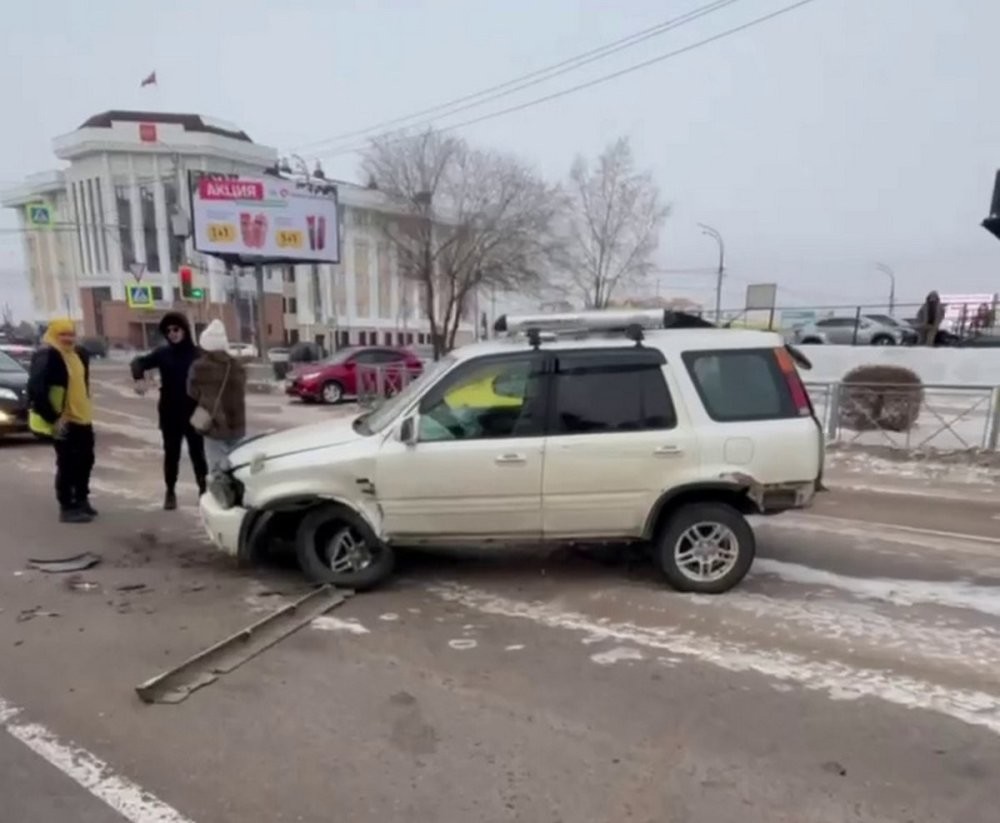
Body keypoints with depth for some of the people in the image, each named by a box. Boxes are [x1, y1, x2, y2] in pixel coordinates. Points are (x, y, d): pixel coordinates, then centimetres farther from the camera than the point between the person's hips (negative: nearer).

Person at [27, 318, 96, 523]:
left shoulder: (78, 353, 10)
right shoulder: (46, 356, -17)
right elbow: (36, 390, -24)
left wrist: (85, 408, 17)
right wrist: (52, 418, -24)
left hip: (82, 417, 9)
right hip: (62, 420, -9)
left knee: (86, 458, 16)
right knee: (67, 463, -2)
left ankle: (81, 500, 32)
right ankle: (67, 508, 9)